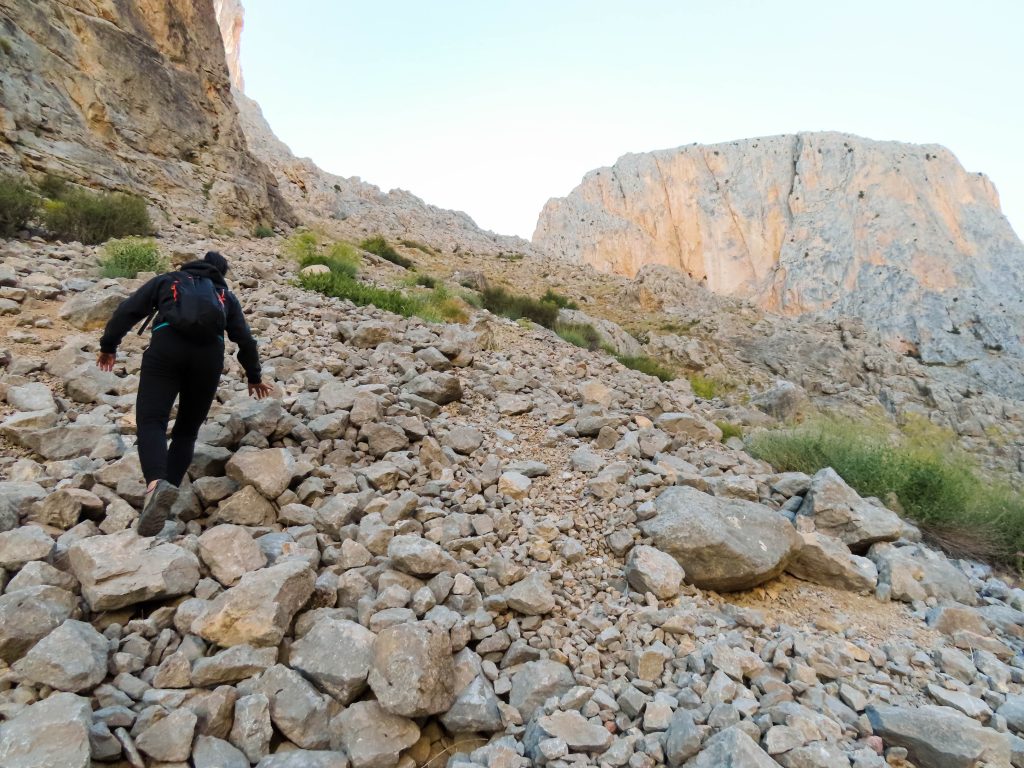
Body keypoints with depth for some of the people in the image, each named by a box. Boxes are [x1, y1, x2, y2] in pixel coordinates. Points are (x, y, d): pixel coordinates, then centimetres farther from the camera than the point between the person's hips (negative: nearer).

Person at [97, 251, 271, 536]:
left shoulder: (167, 280, 30)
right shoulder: (226, 296, 32)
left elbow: (128, 310, 20)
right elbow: (245, 339, 26)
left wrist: (108, 346, 30)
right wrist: (254, 376, 37)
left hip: (167, 347, -1)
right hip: (209, 354, 2)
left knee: (151, 421, -9)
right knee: (187, 429, 13)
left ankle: (156, 484, -36)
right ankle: (166, 493, 4)